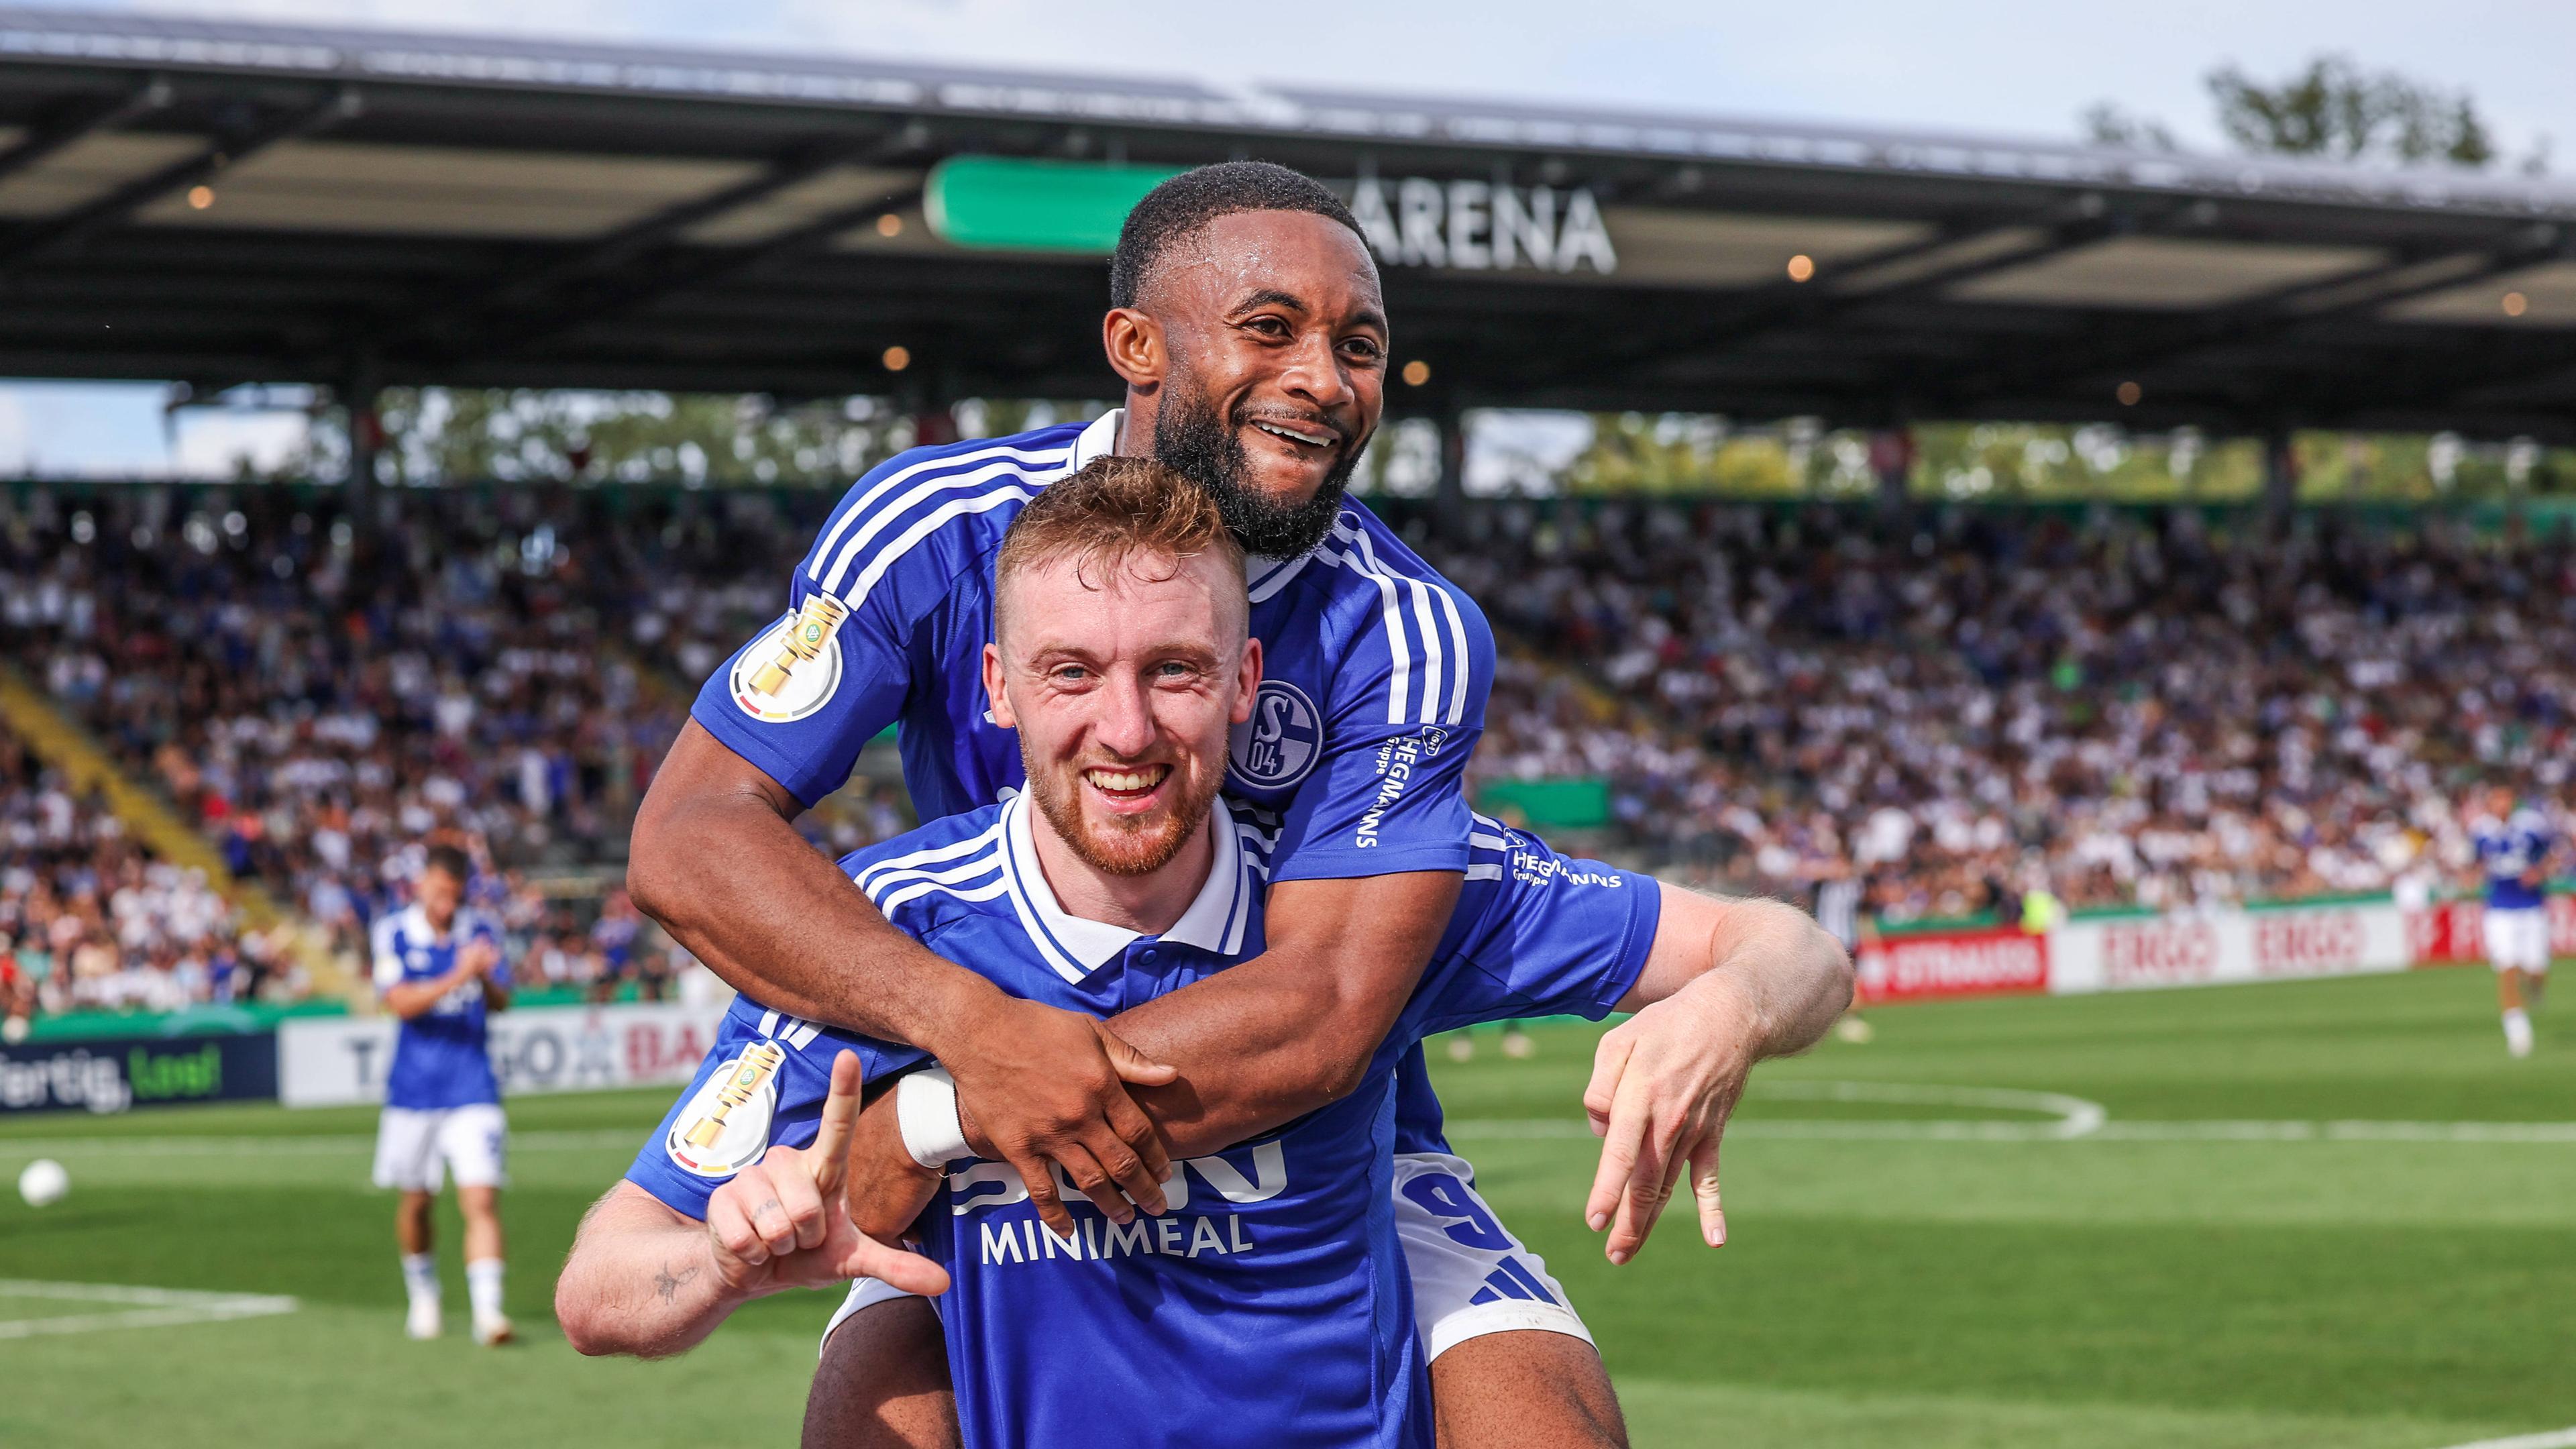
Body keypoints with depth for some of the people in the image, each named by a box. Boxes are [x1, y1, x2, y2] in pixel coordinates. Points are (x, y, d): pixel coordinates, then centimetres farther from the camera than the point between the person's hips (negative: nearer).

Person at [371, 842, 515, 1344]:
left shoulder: (481, 931, 1)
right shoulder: (393, 932, -4)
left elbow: (501, 1003, 1)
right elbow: (400, 1002, -16)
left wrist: (486, 980, -21)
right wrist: (455, 978, -29)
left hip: (473, 1091, 0)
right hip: (413, 1091, 0)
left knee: (481, 1199, -14)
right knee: (415, 1202, 12)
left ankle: (487, 1310, -18)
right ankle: (423, 1296, 34)